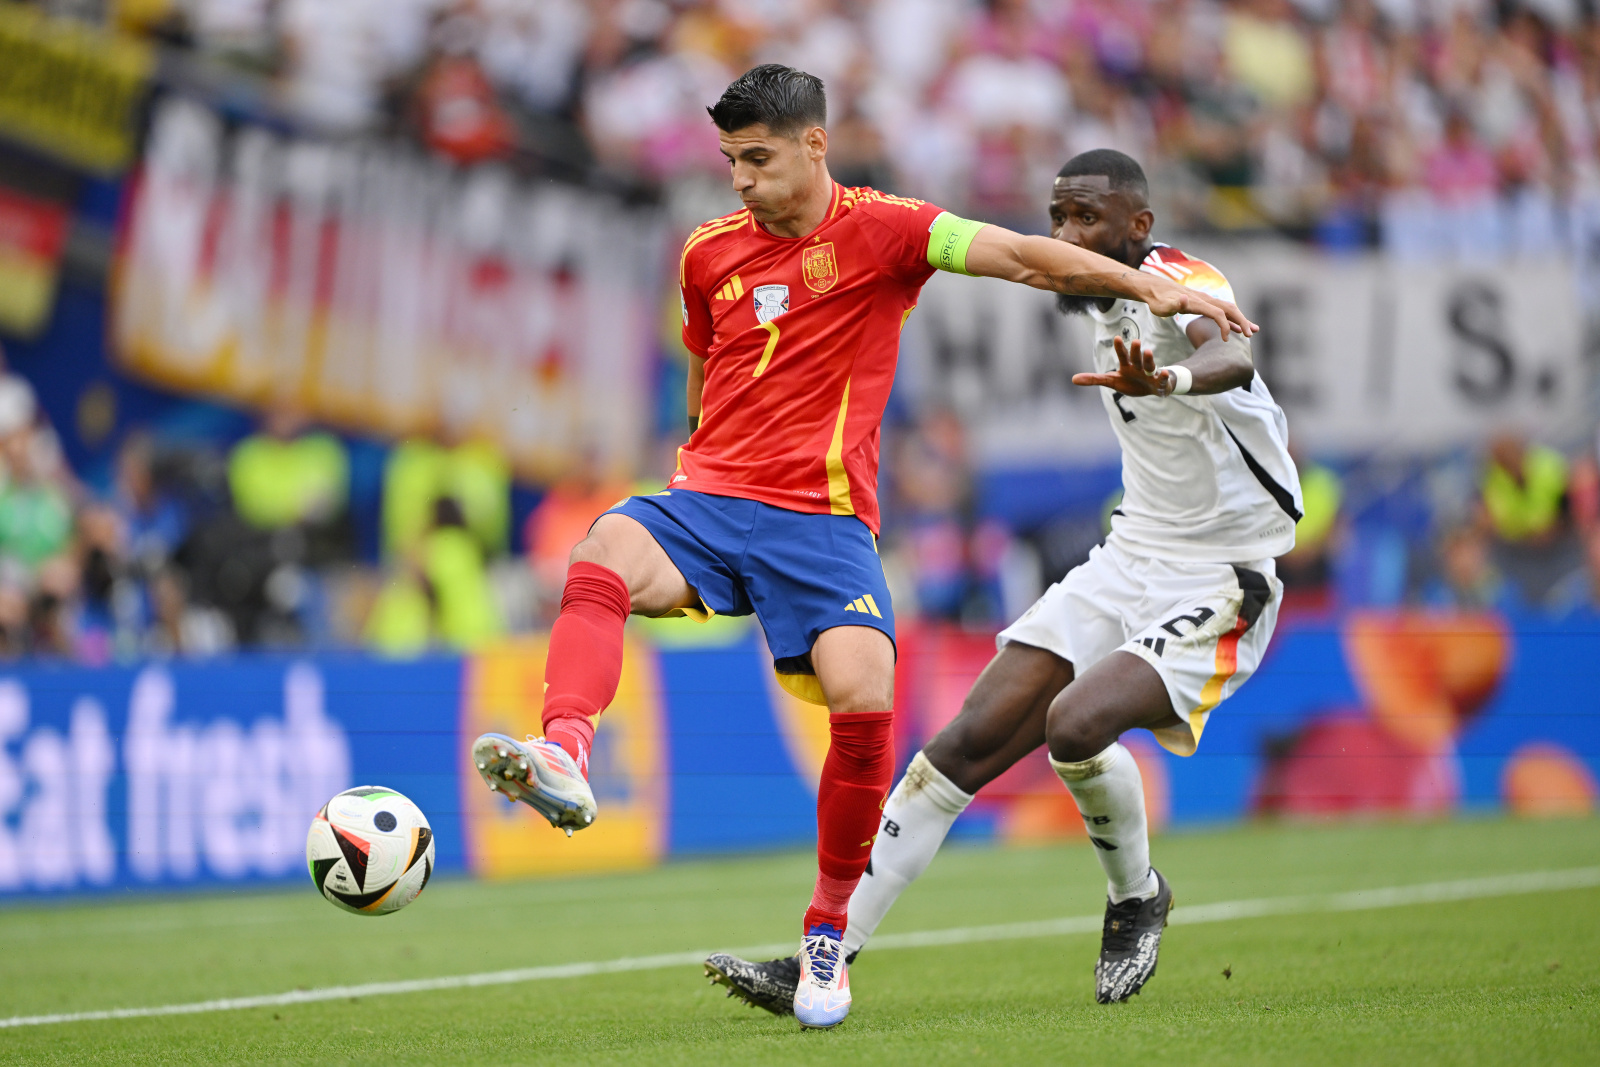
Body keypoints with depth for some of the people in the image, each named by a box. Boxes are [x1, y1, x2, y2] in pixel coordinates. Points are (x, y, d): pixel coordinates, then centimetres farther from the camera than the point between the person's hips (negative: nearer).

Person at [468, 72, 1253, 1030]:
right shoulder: (710, 252, 13)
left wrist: (1151, 286, -19)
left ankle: (829, 932, -1)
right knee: (606, 556, -31)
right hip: (707, 497, 3)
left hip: (823, 519, -3)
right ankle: (563, 759, -54)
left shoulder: (881, 230, 0)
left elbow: (1019, 255, -9)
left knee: (865, 702, -22)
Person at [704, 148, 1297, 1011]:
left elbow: (1232, 359, -45)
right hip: (1127, 559, 8)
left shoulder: (1178, 283, -21)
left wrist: (1168, 379, -66)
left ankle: (1136, 897, 0)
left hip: (1216, 586, -8)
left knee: (1075, 723, -30)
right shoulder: (1103, 300, 6)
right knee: (972, 740, -4)